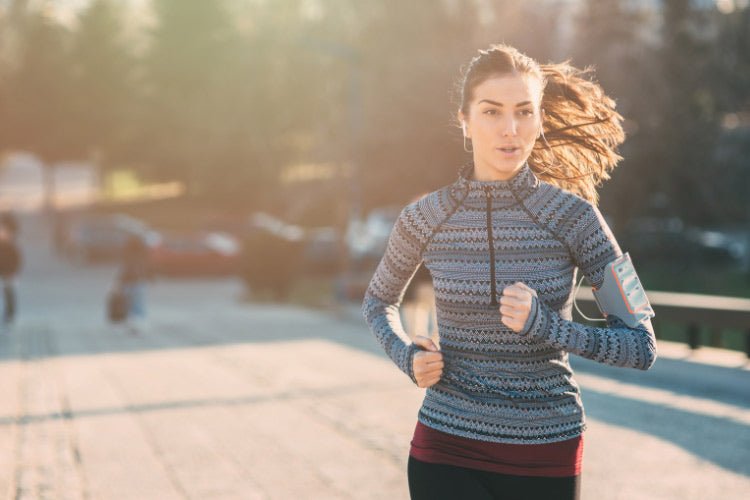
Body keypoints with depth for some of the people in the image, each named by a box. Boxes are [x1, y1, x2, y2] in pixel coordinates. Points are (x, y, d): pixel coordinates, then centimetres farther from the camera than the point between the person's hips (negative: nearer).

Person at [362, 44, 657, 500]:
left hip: (547, 451, 0)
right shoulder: (425, 218, -4)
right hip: (447, 446, 0)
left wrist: (548, 327, -21)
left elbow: (642, 345, -7)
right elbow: (379, 300, 16)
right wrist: (407, 355, -3)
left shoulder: (573, 215, -8)